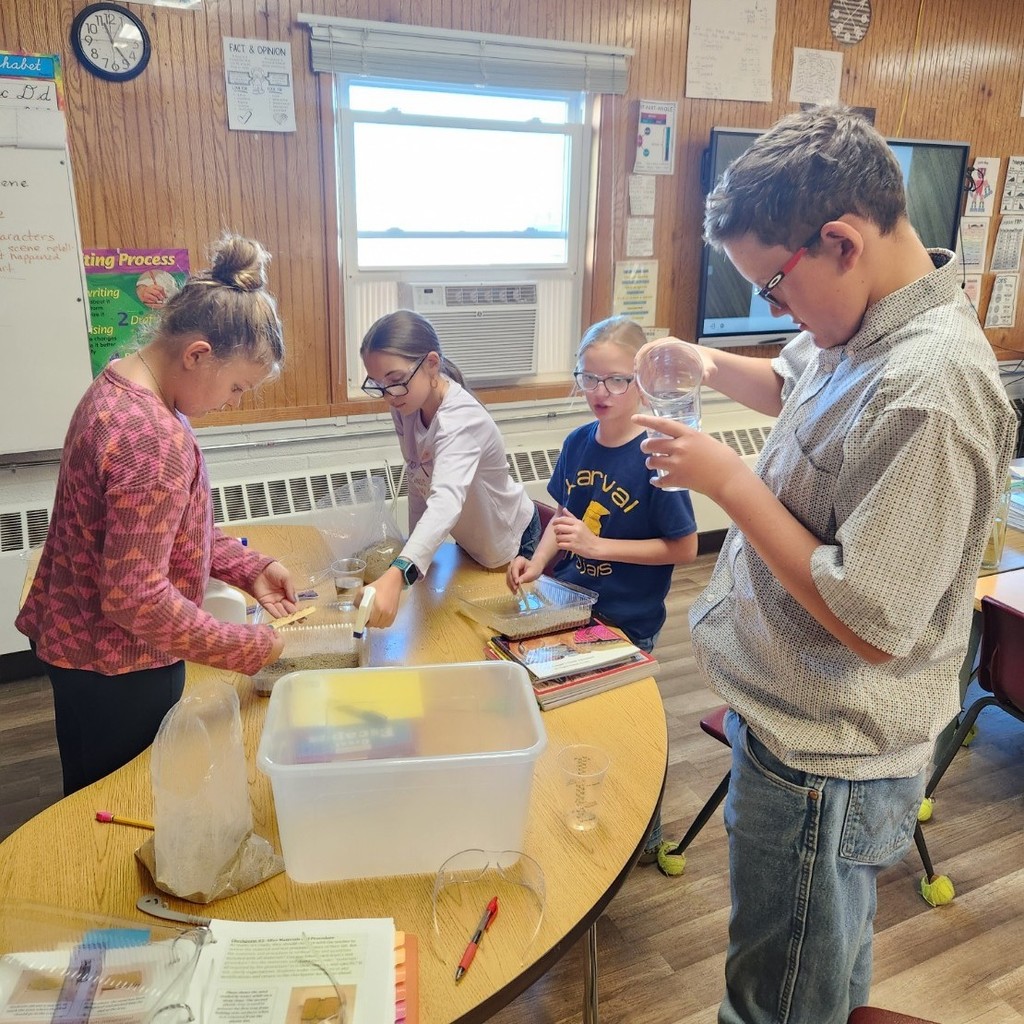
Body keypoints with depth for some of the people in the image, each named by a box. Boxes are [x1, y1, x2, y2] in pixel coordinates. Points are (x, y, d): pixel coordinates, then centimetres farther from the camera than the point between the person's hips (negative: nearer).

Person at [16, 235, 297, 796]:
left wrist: (250, 568, 2)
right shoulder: (155, 438, -30)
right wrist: (253, 648, -19)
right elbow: (137, 598, -28)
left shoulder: (117, 388, 1)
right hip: (117, 671, -9)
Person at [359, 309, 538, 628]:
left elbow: (446, 501, -57)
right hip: (471, 540, 7)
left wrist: (396, 575, -71)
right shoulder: (407, 405, -16)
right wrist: (414, 540, -7)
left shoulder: (461, 419, -39)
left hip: (512, 544, -7)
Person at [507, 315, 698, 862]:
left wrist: (599, 546, -23)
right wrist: (538, 560, -10)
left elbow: (683, 548, -17)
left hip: (628, 622, -5)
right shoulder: (577, 443, -3)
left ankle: (646, 838, 38)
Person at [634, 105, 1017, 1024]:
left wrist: (729, 481, -23)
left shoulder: (928, 393, -30)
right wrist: (708, 364, 2)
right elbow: (796, 385, 22)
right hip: (810, 732, 9)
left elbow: (869, 624, -29)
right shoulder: (862, 323, 0)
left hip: (823, 768, -9)